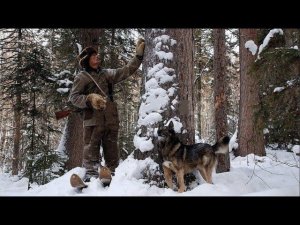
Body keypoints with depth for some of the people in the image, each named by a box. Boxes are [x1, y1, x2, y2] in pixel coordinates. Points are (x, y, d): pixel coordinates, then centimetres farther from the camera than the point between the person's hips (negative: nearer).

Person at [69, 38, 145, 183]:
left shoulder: (106, 73, 19)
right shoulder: (82, 77, 7)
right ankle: (90, 178, -4)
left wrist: (138, 55, 10)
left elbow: (126, 71, 16)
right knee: (92, 151, -6)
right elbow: (73, 97, 1)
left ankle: (111, 177, 12)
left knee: (112, 152, 6)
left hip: (111, 120, 5)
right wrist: (89, 99, -15)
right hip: (93, 120, -4)